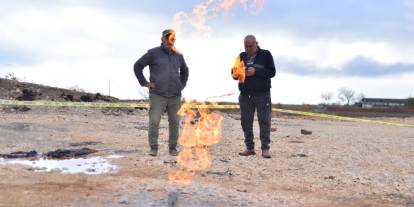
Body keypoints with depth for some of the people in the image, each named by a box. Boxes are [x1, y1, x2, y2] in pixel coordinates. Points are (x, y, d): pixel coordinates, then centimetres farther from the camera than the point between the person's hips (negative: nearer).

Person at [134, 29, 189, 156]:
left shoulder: (178, 55, 13)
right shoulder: (153, 53, 2)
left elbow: (184, 71, 30)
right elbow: (137, 66, 5)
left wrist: (182, 84, 17)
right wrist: (144, 82, -1)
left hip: (175, 96, 3)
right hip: (157, 95, -3)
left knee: (175, 122, 4)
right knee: (154, 121, -7)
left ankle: (173, 147, 15)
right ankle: (153, 147, 4)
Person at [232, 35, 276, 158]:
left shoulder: (266, 55, 1)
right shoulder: (242, 56, 11)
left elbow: (272, 72, -5)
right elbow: (234, 72, 12)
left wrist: (255, 72, -18)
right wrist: (235, 74, -13)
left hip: (262, 95, -3)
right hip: (245, 95, 4)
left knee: (265, 121, -5)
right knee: (246, 122, 3)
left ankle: (265, 148, -2)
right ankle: (249, 148, 11)